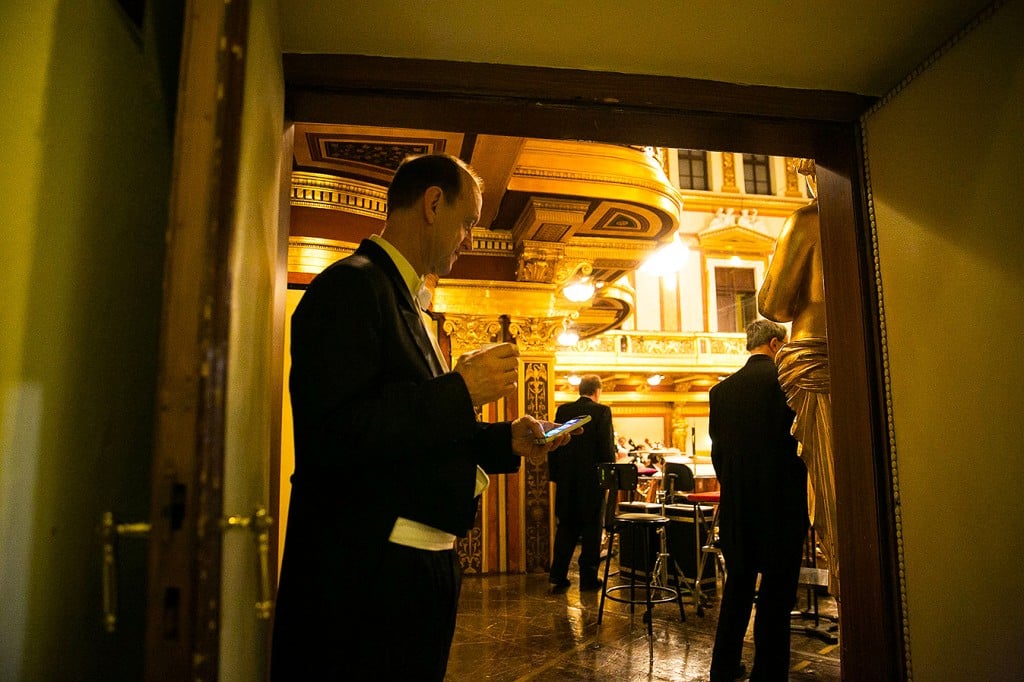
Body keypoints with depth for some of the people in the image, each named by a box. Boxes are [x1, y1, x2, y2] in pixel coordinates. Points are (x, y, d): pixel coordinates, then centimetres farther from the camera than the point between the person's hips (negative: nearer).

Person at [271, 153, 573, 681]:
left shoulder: (401, 296, 16)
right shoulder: (353, 285, -14)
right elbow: (329, 435, -26)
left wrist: (507, 440, 11)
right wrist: (460, 391, -21)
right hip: (368, 572, -9)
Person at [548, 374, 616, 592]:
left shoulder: (562, 410, 3)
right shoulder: (602, 411, -10)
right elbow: (607, 446, -12)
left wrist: (555, 475, 11)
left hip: (567, 479, 4)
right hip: (592, 479, -4)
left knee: (566, 526, 13)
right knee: (591, 527, 7)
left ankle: (558, 576, 12)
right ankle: (588, 578, 12)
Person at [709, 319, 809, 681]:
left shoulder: (721, 390, 3)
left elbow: (717, 450, 6)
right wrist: (802, 486, 5)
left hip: (736, 505, 5)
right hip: (782, 503, -5)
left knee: (737, 585, 18)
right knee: (777, 591, 6)